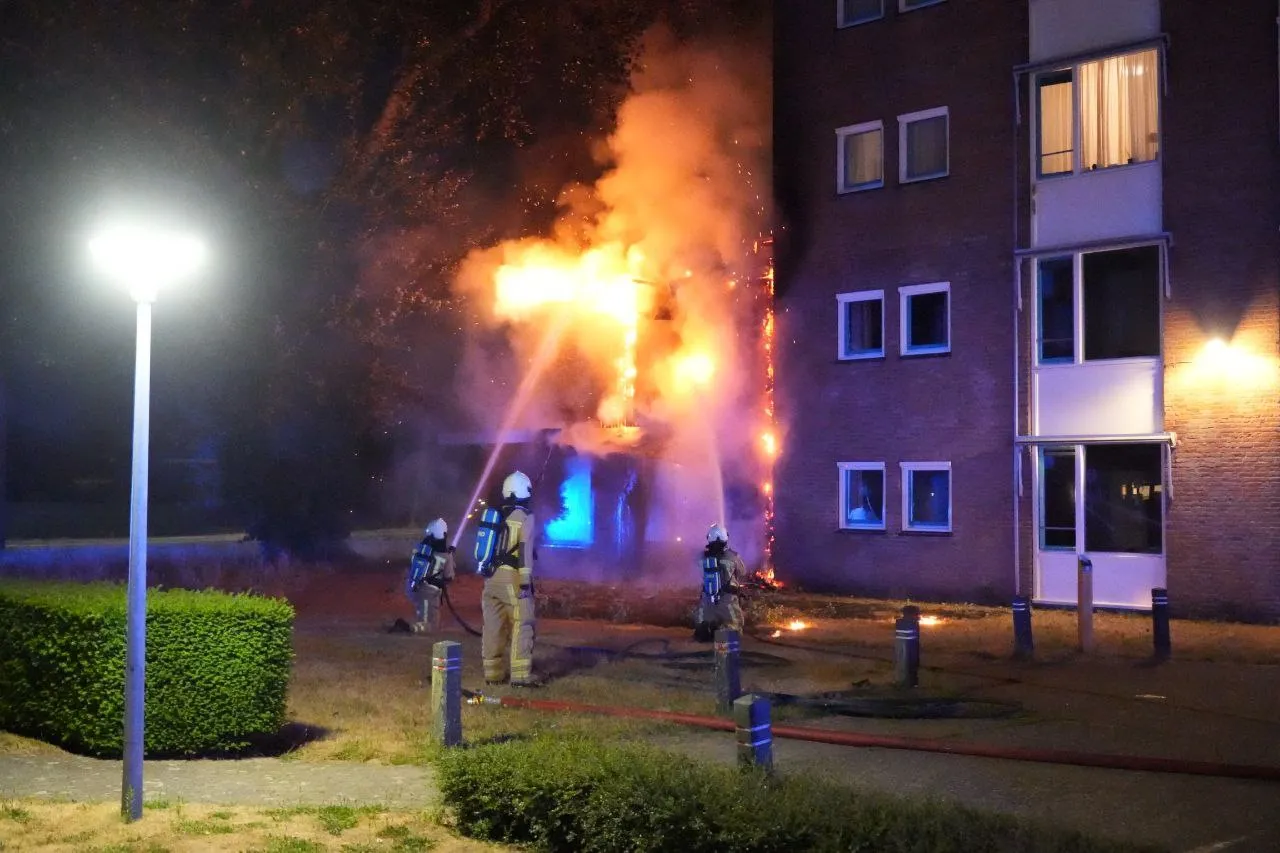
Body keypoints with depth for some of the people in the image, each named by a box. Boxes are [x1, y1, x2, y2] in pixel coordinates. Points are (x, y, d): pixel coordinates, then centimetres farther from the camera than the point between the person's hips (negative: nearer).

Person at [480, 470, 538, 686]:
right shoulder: (525, 516, -4)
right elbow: (525, 549, -13)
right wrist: (526, 579, -15)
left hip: (491, 577, 7)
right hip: (512, 577, -7)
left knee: (494, 625, 10)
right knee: (521, 625, -6)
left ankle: (493, 672, 14)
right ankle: (521, 675, -11)